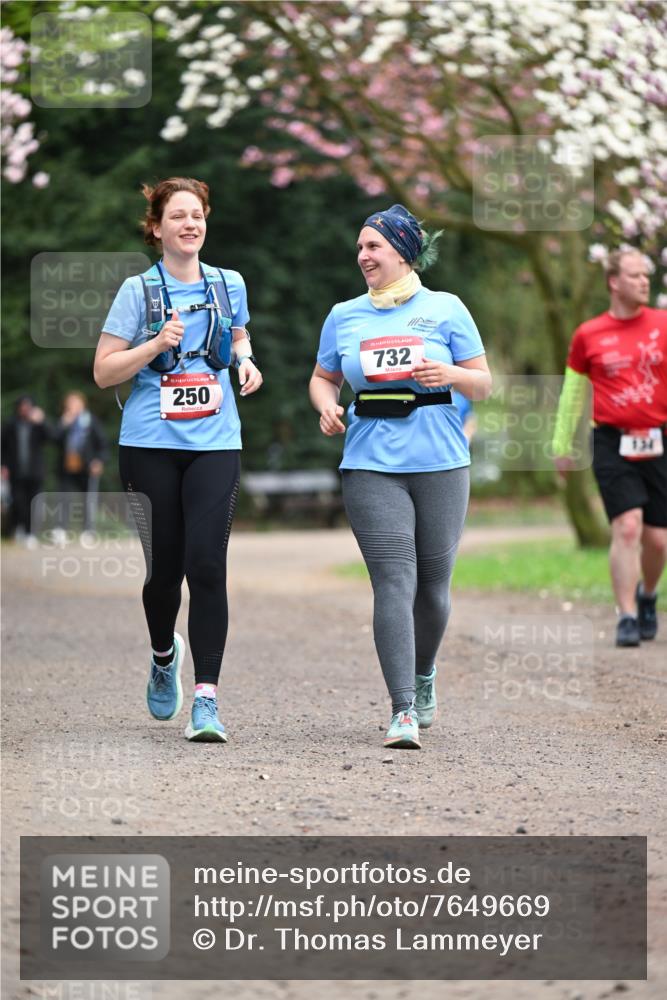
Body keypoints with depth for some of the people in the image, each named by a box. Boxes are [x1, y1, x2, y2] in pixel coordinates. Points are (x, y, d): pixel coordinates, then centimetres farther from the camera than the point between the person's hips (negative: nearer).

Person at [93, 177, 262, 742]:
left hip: (215, 444, 1)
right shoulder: (139, 291, 0)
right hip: (152, 445, -1)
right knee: (164, 568, 6)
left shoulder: (229, 286, 8)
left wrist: (245, 359, 7)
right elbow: (104, 372, -1)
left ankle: (206, 699, -11)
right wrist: (157, 343, -15)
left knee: (207, 566, -12)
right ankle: (165, 655, 38)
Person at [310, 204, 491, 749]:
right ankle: (404, 711, -14)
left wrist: (449, 373, -14)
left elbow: (484, 385, 6)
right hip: (371, 465, 0)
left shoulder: (445, 309, 5)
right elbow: (323, 377, 23)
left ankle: (423, 676, 34)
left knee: (433, 582, 6)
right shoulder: (344, 316, 12)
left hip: (440, 462, 0)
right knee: (394, 582, -12)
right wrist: (326, 404, 1)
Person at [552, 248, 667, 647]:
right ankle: (627, 617, -7)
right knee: (627, 528, -14)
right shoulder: (588, 335, 3)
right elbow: (573, 393, 13)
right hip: (612, 444, -2)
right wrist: (562, 446, 16)